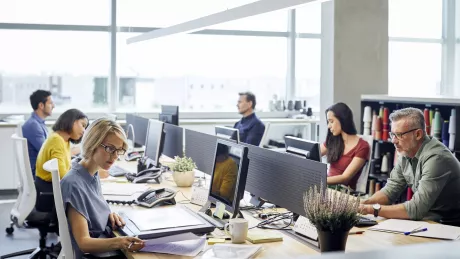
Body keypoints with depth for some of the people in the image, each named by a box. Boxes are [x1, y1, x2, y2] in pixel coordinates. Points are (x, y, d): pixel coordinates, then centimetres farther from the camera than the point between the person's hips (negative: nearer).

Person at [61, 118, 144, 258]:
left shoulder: (94, 175, 4)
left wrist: (109, 215, -2)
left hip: (101, 246, 8)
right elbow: (83, 242, -23)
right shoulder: (74, 184, -21)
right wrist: (119, 243, -39)